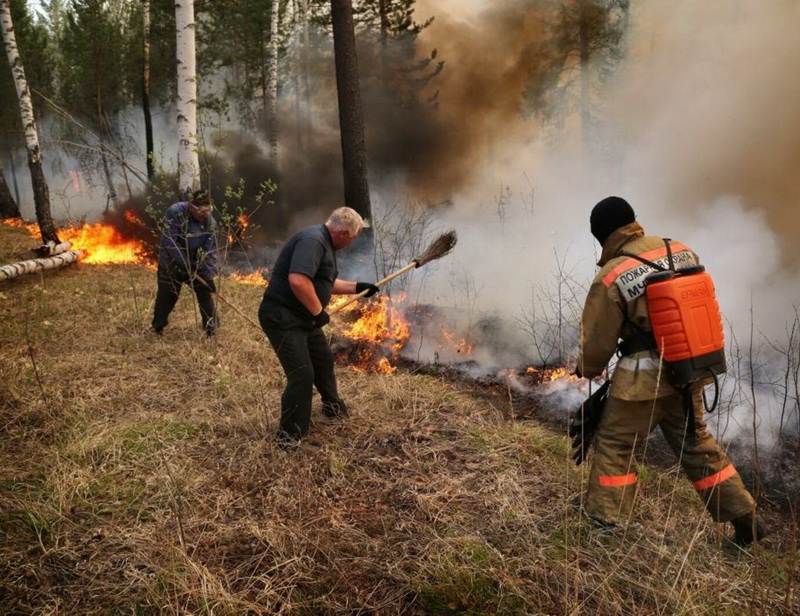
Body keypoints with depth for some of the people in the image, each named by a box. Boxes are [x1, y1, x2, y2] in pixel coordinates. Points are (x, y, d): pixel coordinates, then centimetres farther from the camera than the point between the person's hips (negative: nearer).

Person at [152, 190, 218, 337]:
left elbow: (210, 250, -10)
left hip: (196, 263, 3)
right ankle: (157, 327, 26)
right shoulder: (174, 212, -25)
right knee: (166, 296, 6)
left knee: (205, 292, 0)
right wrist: (184, 264, -27)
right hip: (171, 263, -3)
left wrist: (209, 275, -16)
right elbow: (170, 242, -26)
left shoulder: (209, 221, -13)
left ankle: (211, 328, 13)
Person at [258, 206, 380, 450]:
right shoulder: (312, 240, -22)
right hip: (282, 317, -11)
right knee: (302, 374, -12)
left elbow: (325, 282, 28)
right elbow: (298, 280, -35)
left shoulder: (325, 244, 13)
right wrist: (318, 312, -23)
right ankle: (289, 436, 3)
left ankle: (332, 405, 49)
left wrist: (357, 287, 27)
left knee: (323, 359, 25)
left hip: (302, 317, 11)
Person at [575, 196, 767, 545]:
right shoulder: (681, 250, 2)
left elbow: (596, 339, -6)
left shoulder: (610, 278, -15)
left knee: (614, 444, 9)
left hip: (645, 378, -6)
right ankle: (745, 517, 30)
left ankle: (605, 523, 17)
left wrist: (587, 370, 14)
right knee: (695, 442, 22)